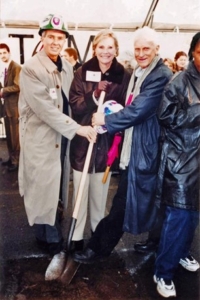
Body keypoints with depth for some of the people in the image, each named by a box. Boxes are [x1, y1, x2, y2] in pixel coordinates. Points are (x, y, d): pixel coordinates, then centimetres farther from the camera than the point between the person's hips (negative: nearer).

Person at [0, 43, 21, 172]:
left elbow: (17, 86, -20)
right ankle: (11, 157, 28)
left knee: (15, 135, -1)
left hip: (15, 106, -9)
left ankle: (16, 161, 9)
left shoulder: (16, 67, -12)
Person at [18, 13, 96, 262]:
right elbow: (45, 109, -22)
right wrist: (77, 128, -24)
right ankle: (52, 240, 21)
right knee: (43, 188, 3)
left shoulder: (67, 67, 8)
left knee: (56, 187, 17)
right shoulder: (30, 69, -15)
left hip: (61, 136, 7)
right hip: (39, 137, -7)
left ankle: (48, 234, 37)